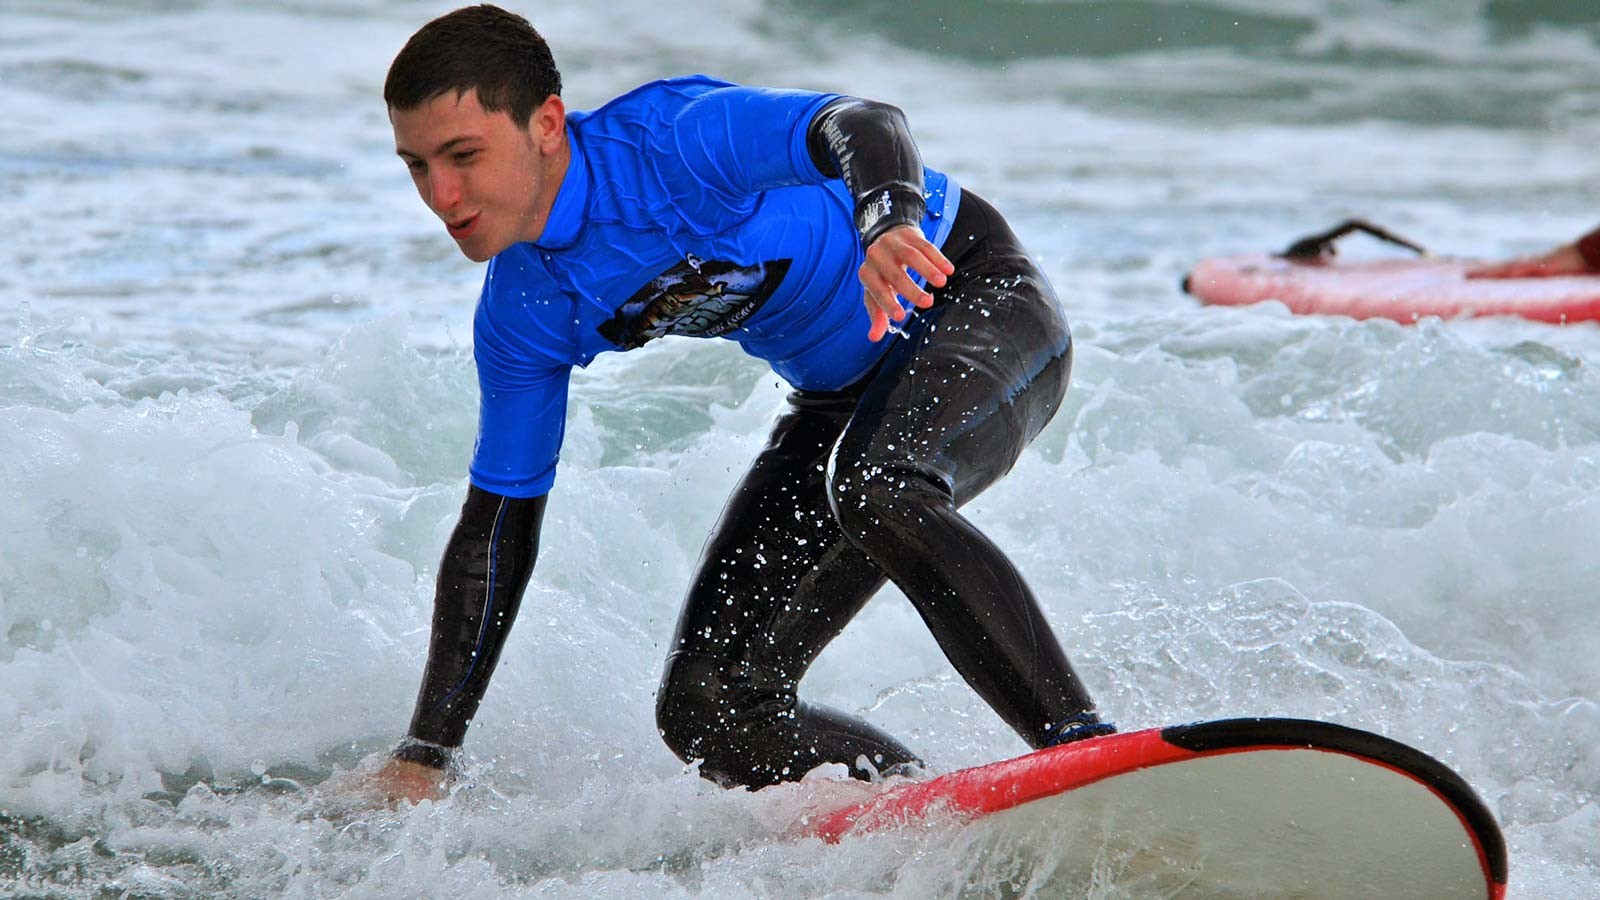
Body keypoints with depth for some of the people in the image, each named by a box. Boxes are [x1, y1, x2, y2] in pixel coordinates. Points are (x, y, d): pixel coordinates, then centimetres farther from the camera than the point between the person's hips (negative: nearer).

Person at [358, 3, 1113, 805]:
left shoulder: (673, 138, -28)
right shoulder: (521, 316, -7)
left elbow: (858, 125, -44)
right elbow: (496, 528, 2)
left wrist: (888, 222, -68)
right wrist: (424, 755, -1)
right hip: (842, 399, 7)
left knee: (875, 499, -40)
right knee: (706, 708, -6)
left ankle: (1083, 745, -38)